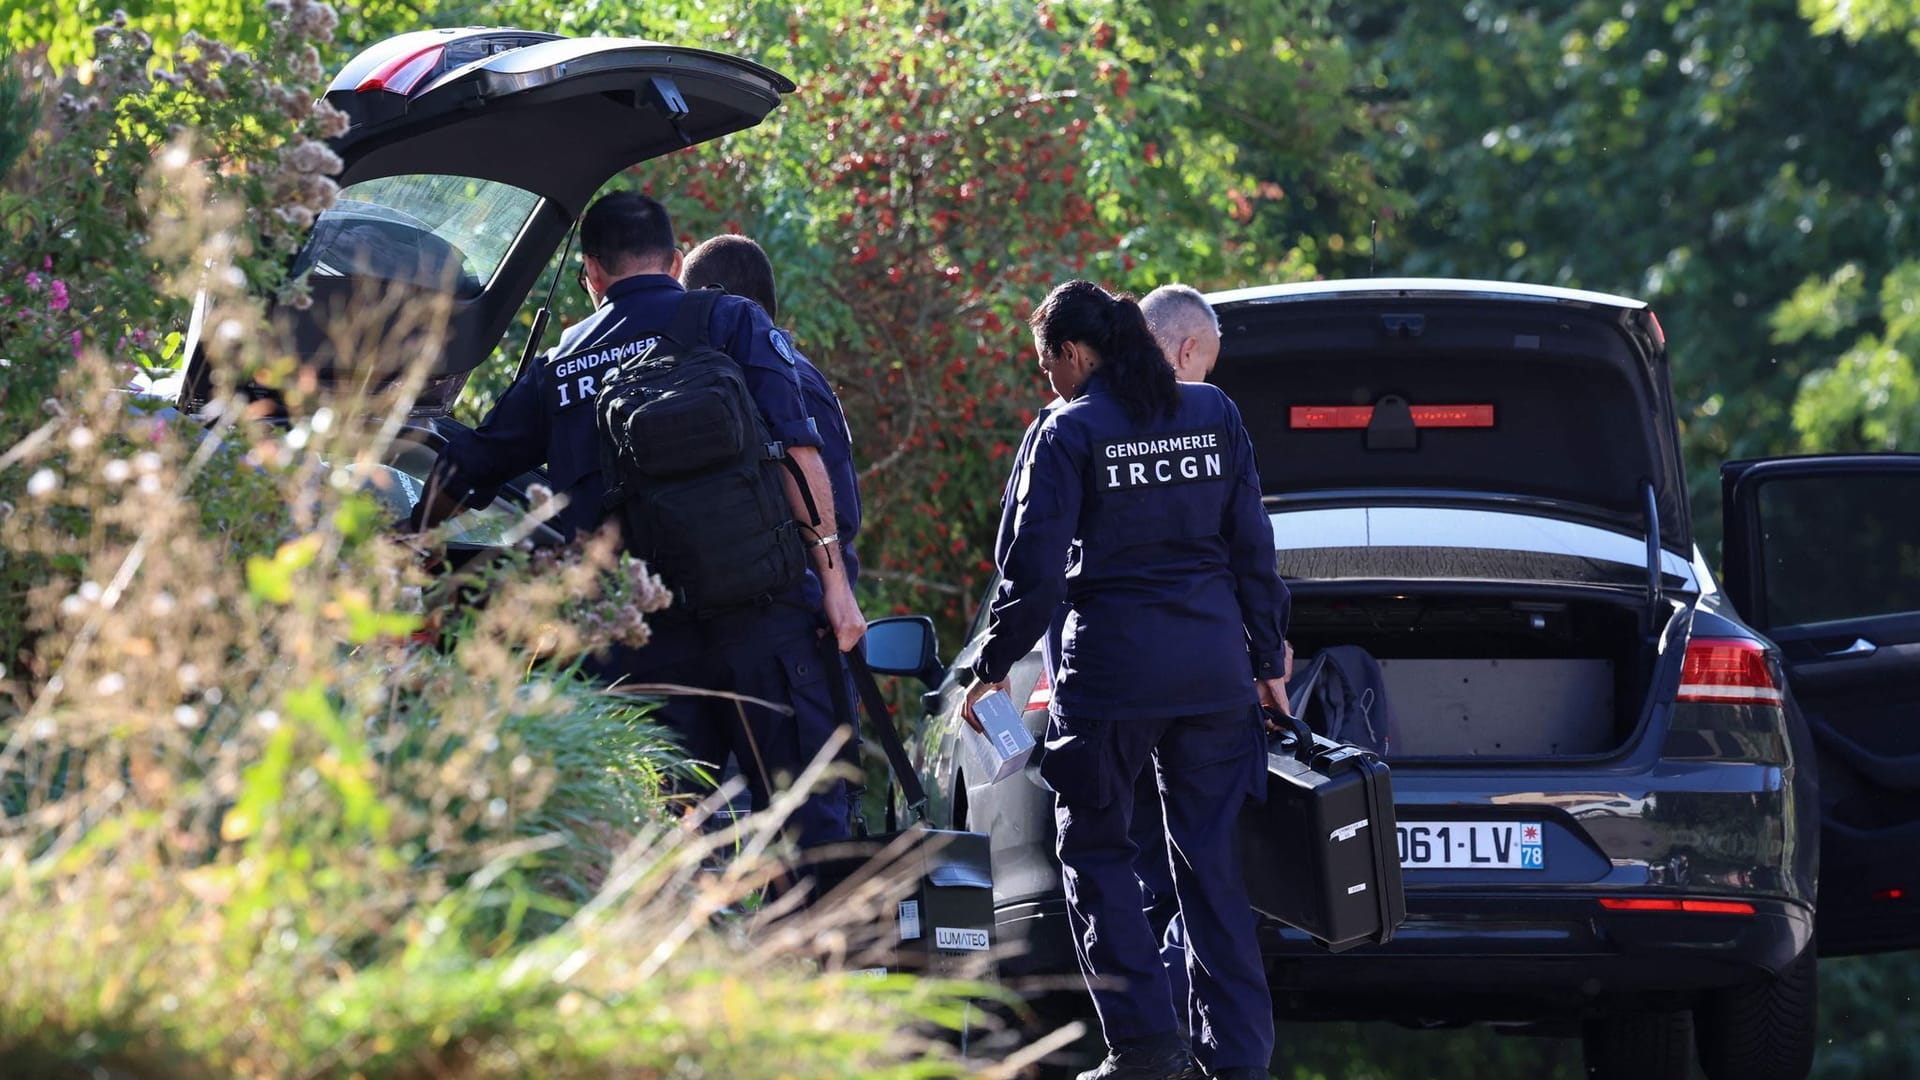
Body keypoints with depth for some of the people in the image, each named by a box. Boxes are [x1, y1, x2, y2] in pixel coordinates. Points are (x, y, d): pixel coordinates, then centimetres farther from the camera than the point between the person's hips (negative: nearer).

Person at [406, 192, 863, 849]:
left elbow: (460, 476, 24)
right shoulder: (731, 321, 9)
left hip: (634, 638, 3)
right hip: (755, 610, -3)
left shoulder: (563, 363, 18)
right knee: (805, 823, -4)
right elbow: (796, 450, -3)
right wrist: (834, 581, -3)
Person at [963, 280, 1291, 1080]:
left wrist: (993, 669, 1)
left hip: (1114, 668, -4)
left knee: (1094, 846, 9)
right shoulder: (1213, 415, 7)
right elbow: (1252, 544, 9)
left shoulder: (1069, 432, -7)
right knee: (1212, 860, 8)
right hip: (1215, 667, 4)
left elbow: (1034, 566, -9)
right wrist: (1268, 660, 15)